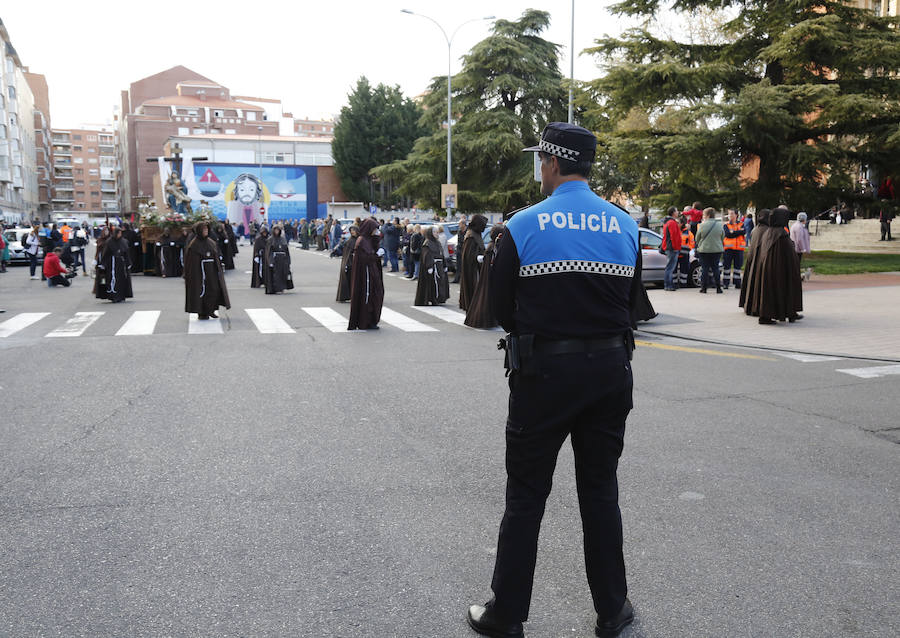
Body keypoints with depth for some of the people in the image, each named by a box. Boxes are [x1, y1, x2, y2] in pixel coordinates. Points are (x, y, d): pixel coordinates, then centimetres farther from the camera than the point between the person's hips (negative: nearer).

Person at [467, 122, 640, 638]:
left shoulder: (523, 226, -8)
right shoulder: (626, 226, 3)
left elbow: (502, 307, -1)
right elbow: (630, 300, 10)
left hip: (544, 371, -3)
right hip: (611, 368, 4)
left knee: (526, 496, 8)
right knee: (601, 492, 16)